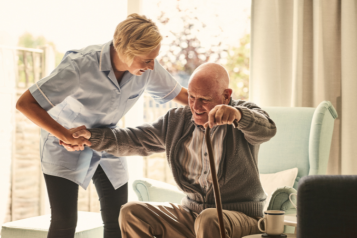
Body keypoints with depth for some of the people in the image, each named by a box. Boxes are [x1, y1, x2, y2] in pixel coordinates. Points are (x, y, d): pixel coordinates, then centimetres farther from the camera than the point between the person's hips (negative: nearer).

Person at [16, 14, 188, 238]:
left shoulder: (148, 68, -18)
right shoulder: (81, 65, -34)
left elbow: (179, 93, 0)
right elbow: (25, 103, -31)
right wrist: (66, 135, -34)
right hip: (66, 146, -5)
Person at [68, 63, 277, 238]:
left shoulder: (244, 117, -9)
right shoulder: (177, 120, 8)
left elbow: (267, 129, -32)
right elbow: (136, 140, 9)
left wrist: (237, 115, -54)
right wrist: (91, 136, -4)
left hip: (240, 216, -5)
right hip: (192, 212, 6)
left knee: (209, 220, -38)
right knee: (132, 213, -8)